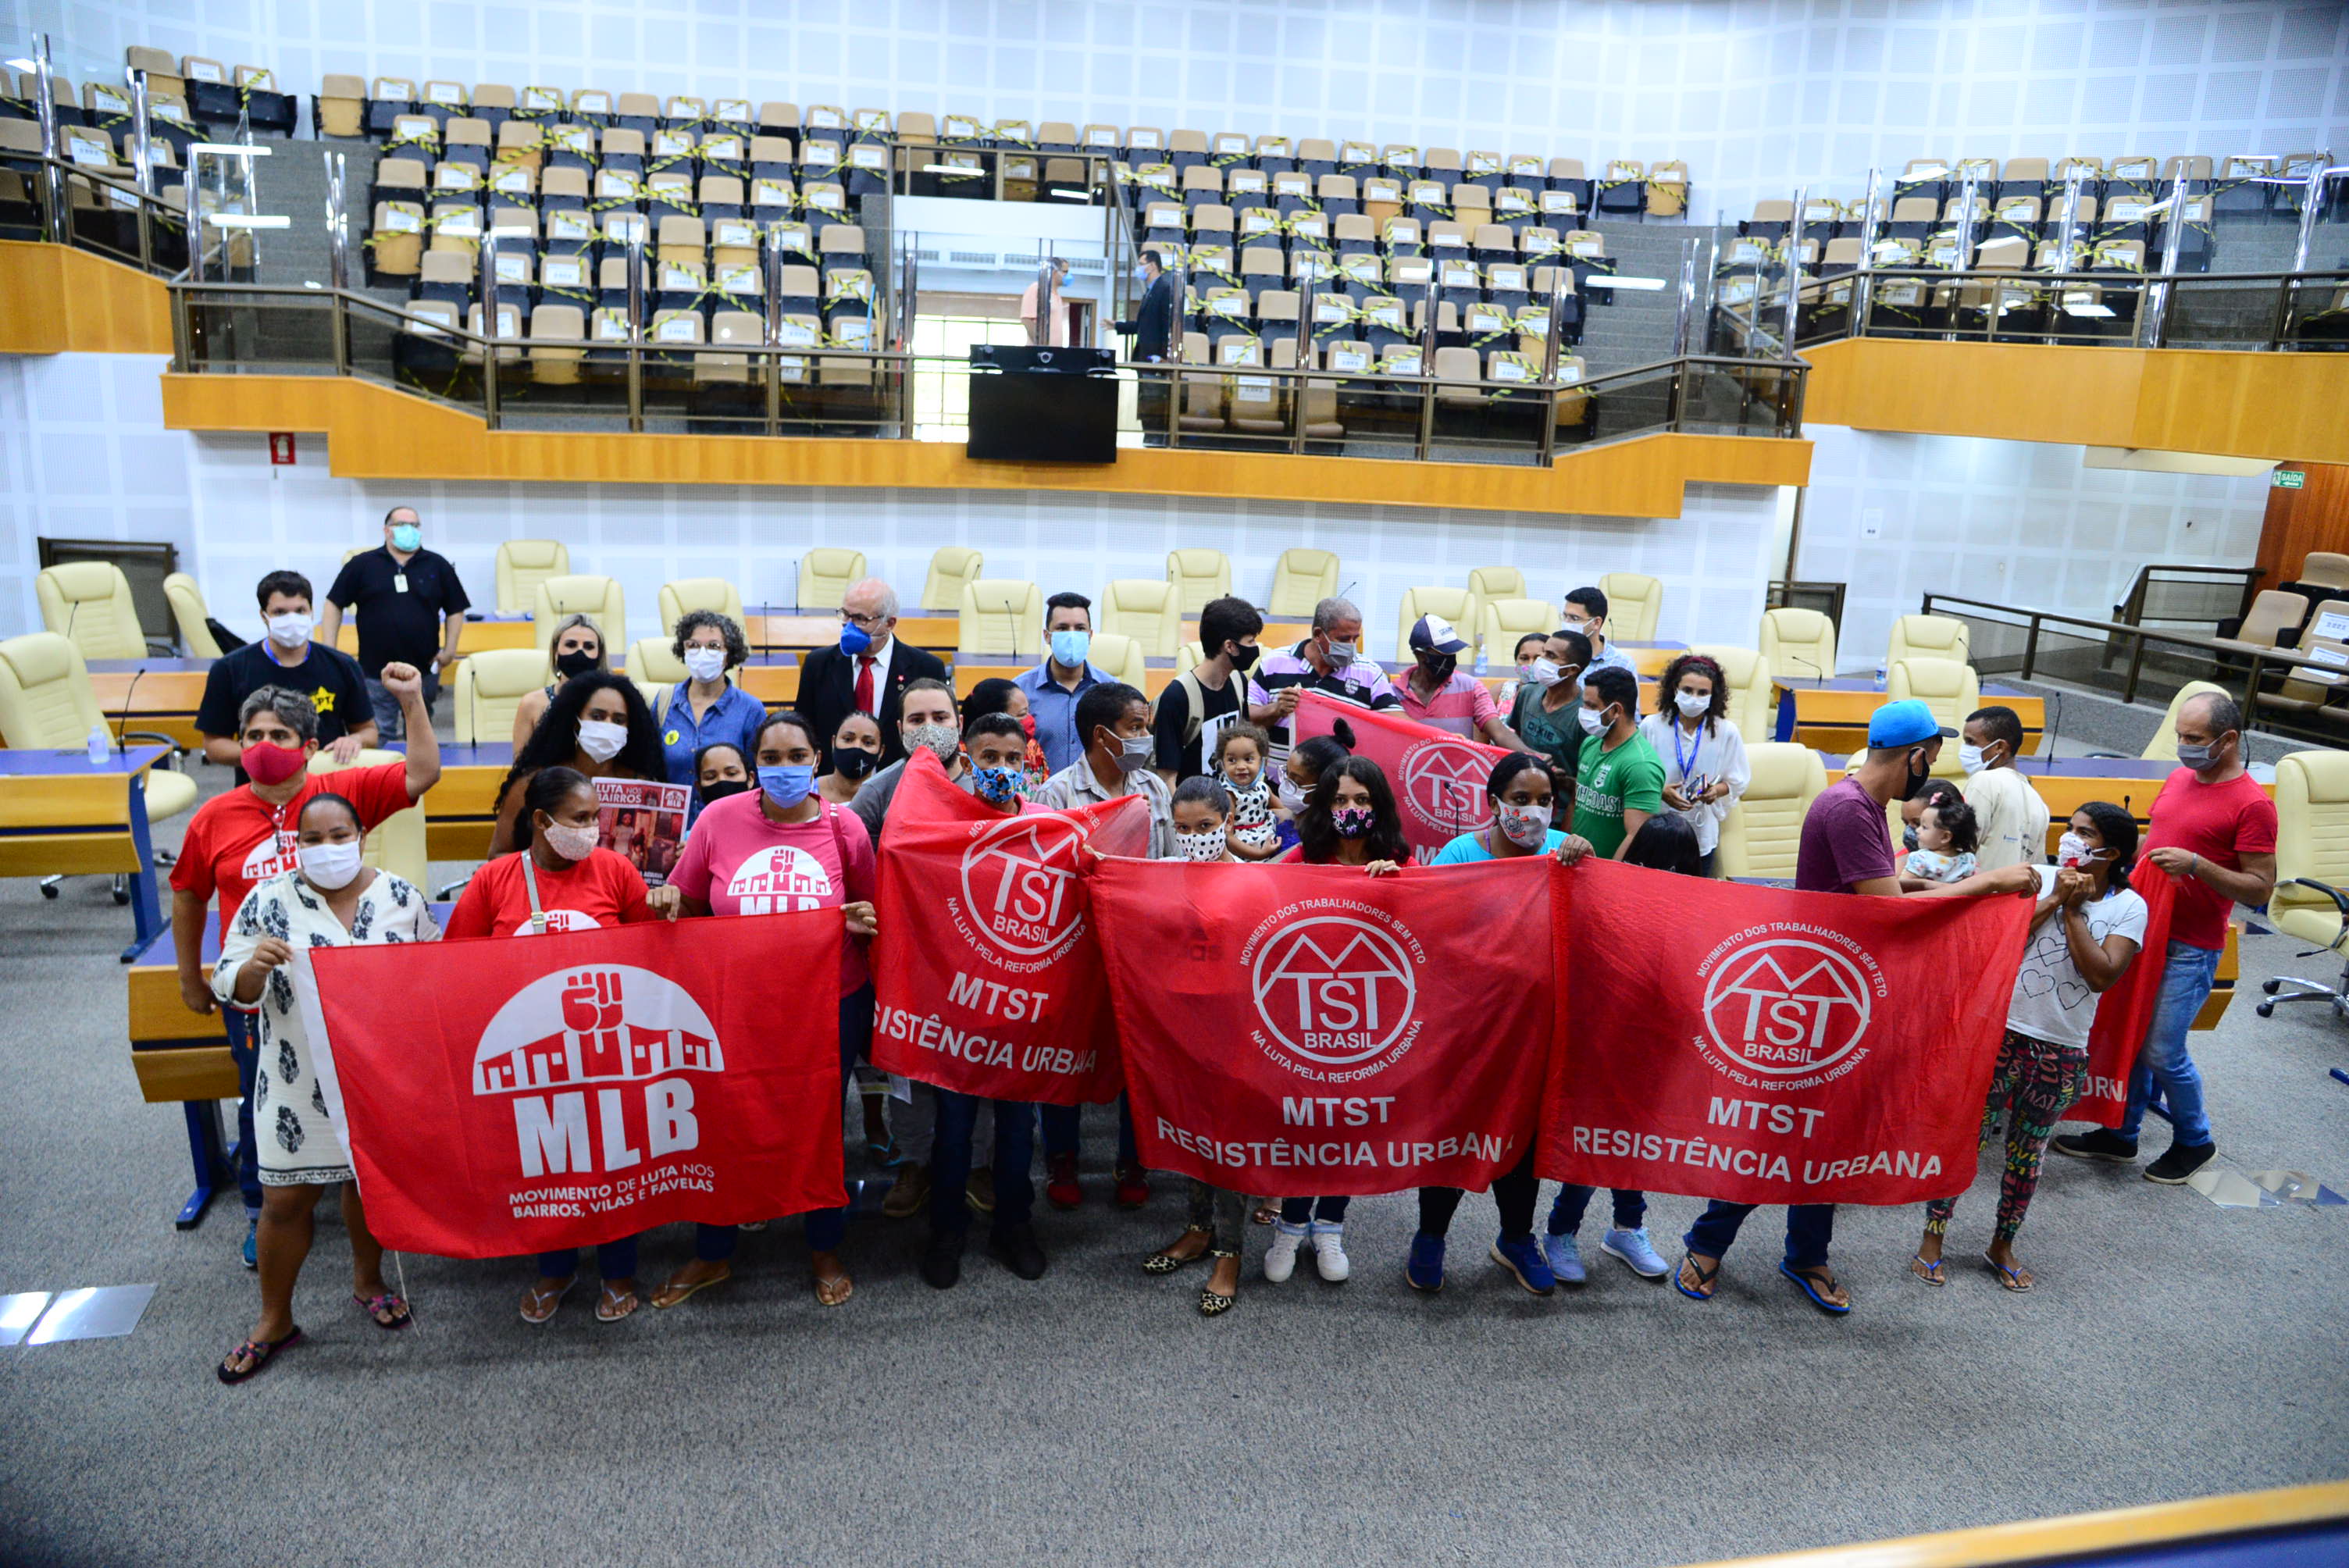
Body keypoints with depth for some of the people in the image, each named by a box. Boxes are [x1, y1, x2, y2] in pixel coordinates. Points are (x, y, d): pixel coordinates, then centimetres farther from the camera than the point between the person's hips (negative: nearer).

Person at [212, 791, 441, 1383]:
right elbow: (231, 990, -4)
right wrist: (256, 966, -26)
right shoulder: (267, 901, -6)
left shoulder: (402, 898, -3)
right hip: (301, 1084, -1)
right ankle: (274, 1320, 24)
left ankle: (369, 1281, 40)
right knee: (285, 1199, 5)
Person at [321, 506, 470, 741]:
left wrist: (449, 649, 0)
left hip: (424, 671, 1)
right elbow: (334, 605, 6)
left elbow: (455, 610, 9)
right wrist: (329, 651, -2)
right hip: (375, 674, -1)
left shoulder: (437, 565, 5)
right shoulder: (362, 565, 2)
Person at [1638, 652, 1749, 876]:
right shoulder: (1651, 726, -6)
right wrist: (1660, 792, -17)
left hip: (1701, 833, 1)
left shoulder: (1726, 732, -4)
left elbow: (1738, 782, 4)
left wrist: (1716, 791, -17)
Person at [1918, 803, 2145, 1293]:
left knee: (2028, 1152, 14)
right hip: (2003, 1032, -1)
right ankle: (1932, 1238, 14)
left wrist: (2073, 910, -11)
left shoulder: (2129, 907, 0)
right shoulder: (2039, 878, 0)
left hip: (2063, 1049, 1)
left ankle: (2002, 1245, 31)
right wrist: (2054, 899, -14)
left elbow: (2103, 975, -13)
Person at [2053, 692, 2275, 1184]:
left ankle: (2194, 1141, 22)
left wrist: (2196, 865, -25)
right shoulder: (2179, 778, 9)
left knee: (2162, 1051, -2)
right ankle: (2120, 1135, 26)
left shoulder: (2252, 805, -14)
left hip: (2191, 949, -7)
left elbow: (2260, 888, -14)